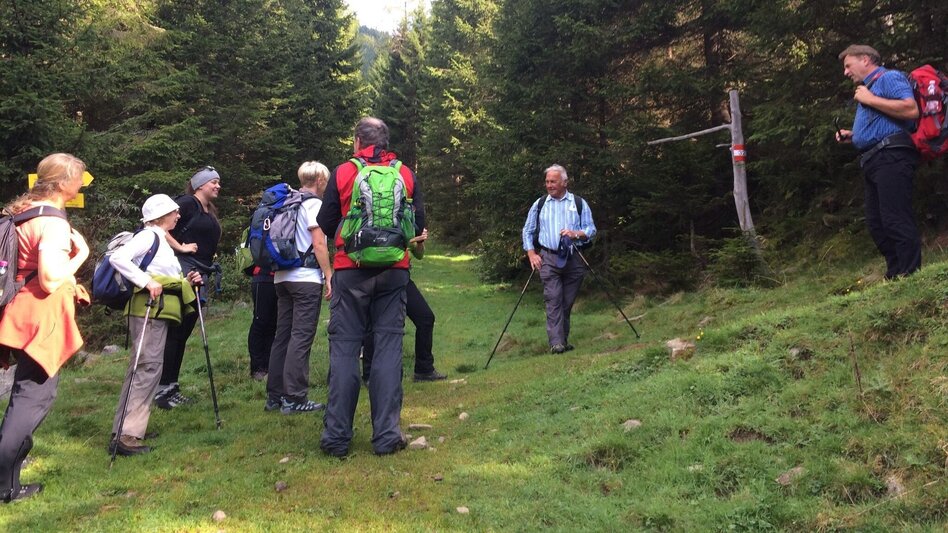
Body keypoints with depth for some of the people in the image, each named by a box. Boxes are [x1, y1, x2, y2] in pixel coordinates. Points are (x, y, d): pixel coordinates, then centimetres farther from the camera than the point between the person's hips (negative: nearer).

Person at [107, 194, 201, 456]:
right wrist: (147, 282, -23)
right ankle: (126, 435, -13)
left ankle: (124, 431, 16)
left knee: (142, 370, 10)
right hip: (147, 310, -10)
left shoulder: (161, 239, 23)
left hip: (159, 312, 10)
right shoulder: (149, 236, -7)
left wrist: (186, 281, 8)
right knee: (147, 368, -13)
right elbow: (118, 258, -22)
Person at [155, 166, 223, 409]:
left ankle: (172, 387, 18)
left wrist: (210, 262, 13)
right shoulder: (186, 203, -5)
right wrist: (180, 247, -14)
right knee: (174, 332, -6)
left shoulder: (210, 212, 20)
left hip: (200, 278, 9)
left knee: (183, 334, 11)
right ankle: (162, 389, -1)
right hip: (184, 272, -8)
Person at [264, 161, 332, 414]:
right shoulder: (314, 204, -7)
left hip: (282, 277, 8)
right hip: (306, 278, -8)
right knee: (301, 337, -6)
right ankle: (295, 398, -4)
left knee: (283, 335, 11)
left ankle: (274, 396, 15)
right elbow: (319, 244, -13)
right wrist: (328, 275, -9)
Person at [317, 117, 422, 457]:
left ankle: (336, 435, 6)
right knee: (389, 346, 4)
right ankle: (386, 435, 3)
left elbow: (325, 226, 6)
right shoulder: (406, 175, 5)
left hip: (350, 271, -1)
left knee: (344, 348, 4)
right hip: (394, 271, 1)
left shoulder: (342, 174, 0)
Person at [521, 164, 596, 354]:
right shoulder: (539, 204, 10)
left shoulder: (579, 203, 8)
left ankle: (564, 340, 15)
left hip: (574, 259, 1)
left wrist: (576, 234, -15)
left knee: (567, 301, 5)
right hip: (548, 259, -1)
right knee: (553, 300, -11)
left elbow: (591, 229, 5)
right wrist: (531, 254, 1)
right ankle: (556, 342, -14)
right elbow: (528, 231, 13)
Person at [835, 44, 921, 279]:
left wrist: (870, 100, -13)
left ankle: (911, 277, -12)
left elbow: (911, 110, -19)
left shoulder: (889, 78, -2)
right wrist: (852, 135, 16)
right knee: (877, 224, 9)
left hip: (891, 158, -10)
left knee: (896, 220, -14)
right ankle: (895, 277, 13)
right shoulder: (867, 89, 25)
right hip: (873, 162, 10)